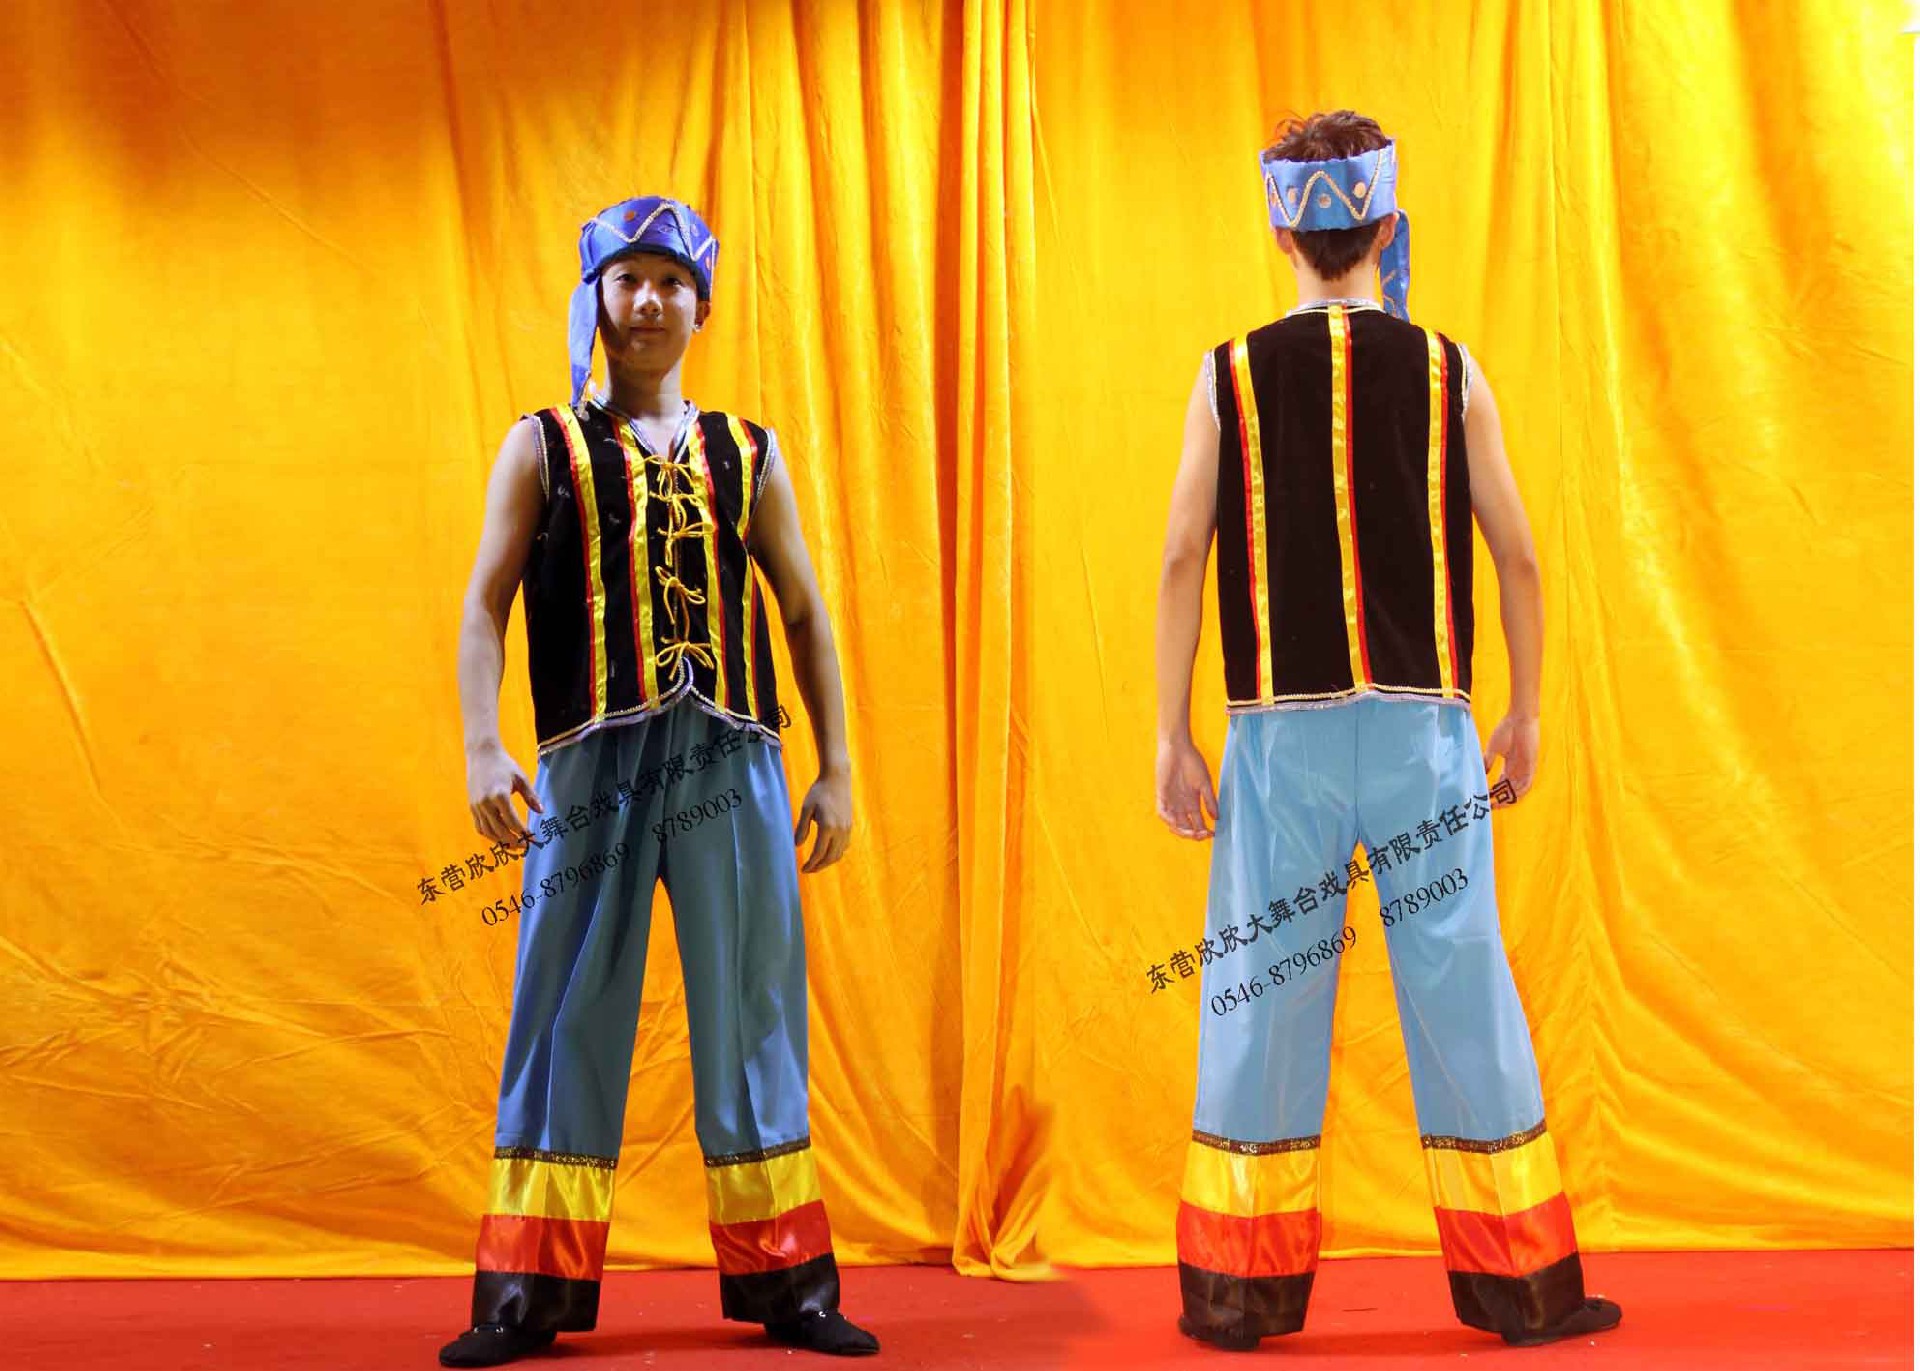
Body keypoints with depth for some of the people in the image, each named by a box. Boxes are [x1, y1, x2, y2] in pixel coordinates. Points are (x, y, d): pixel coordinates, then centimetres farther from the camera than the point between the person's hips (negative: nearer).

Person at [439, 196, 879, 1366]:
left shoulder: (747, 454, 14)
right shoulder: (543, 446, 10)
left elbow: (807, 614, 14)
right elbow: (488, 601, 3)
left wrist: (838, 768, 8)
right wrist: (482, 747, -11)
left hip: (730, 760, 2)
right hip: (591, 763, -1)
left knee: (752, 1005, 4)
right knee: (571, 1009, 1)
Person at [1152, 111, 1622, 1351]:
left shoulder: (1231, 376, 0)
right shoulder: (1448, 373, 2)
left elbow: (1182, 562, -3)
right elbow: (1519, 560, 2)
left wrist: (1172, 737, 2)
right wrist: (1526, 712, 13)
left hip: (1284, 733, 0)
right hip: (1425, 727, 0)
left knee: (1262, 998, 7)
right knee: (1462, 991, 8)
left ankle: (1241, 1296, 14)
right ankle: (1523, 1290, 17)